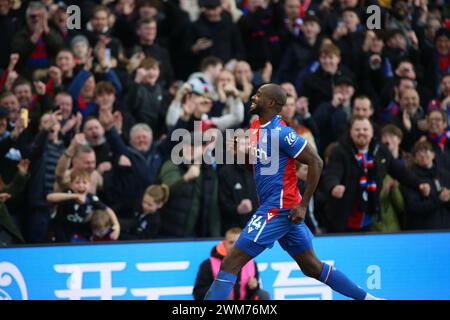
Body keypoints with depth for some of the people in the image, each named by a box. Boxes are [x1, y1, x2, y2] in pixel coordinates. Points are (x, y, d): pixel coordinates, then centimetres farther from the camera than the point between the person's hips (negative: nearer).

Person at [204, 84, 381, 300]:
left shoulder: (280, 132, -16)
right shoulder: (256, 126, 10)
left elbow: (316, 162, -17)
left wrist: (303, 205, -18)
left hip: (278, 209, -10)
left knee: (231, 263, -11)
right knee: (312, 267, 16)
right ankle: (367, 298, 21)